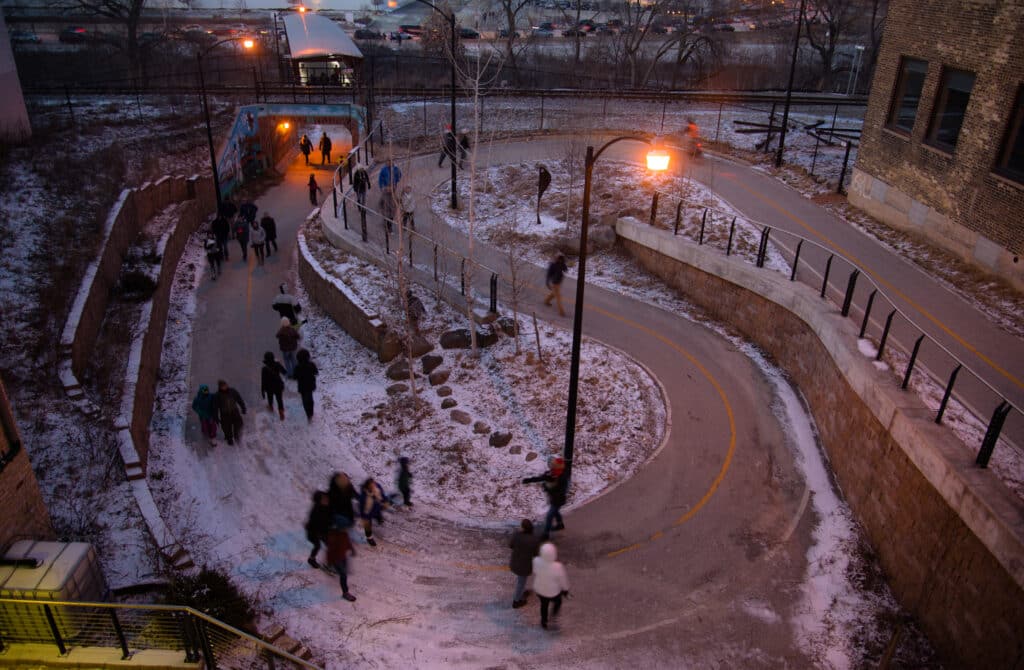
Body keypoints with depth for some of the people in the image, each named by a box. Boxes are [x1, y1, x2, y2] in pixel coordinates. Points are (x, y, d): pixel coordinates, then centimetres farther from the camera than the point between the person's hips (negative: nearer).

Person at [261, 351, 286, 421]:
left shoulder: (265, 369, -30)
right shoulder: (277, 365, -21)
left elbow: (263, 381, -23)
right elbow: (284, 372, -3)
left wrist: (262, 391, -12)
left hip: (269, 387, -1)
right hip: (279, 386, 2)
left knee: (270, 398, 29)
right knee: (279, 399, 18)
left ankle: (271, 407, 56)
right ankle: (281, 413, 21)